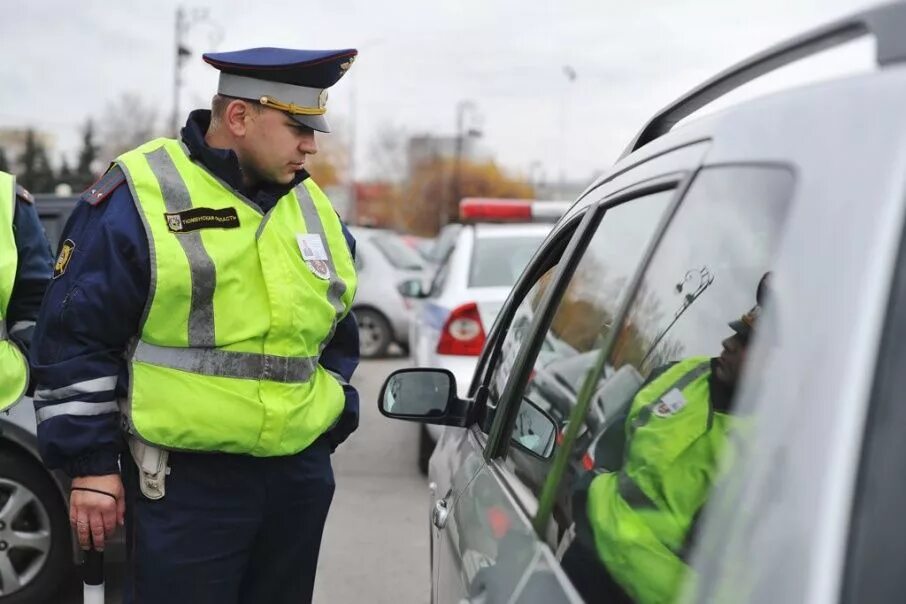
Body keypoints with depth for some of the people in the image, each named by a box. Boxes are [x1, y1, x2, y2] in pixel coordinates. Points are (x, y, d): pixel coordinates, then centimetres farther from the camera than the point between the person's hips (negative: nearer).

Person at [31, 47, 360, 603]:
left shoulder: (314, 207, 11)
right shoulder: (139, 197, -9)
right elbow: (76, 341, -9)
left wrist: (328, 432, 16)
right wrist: (90, 465, -10)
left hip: (299, 478, 6)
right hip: (183, 481, -6)